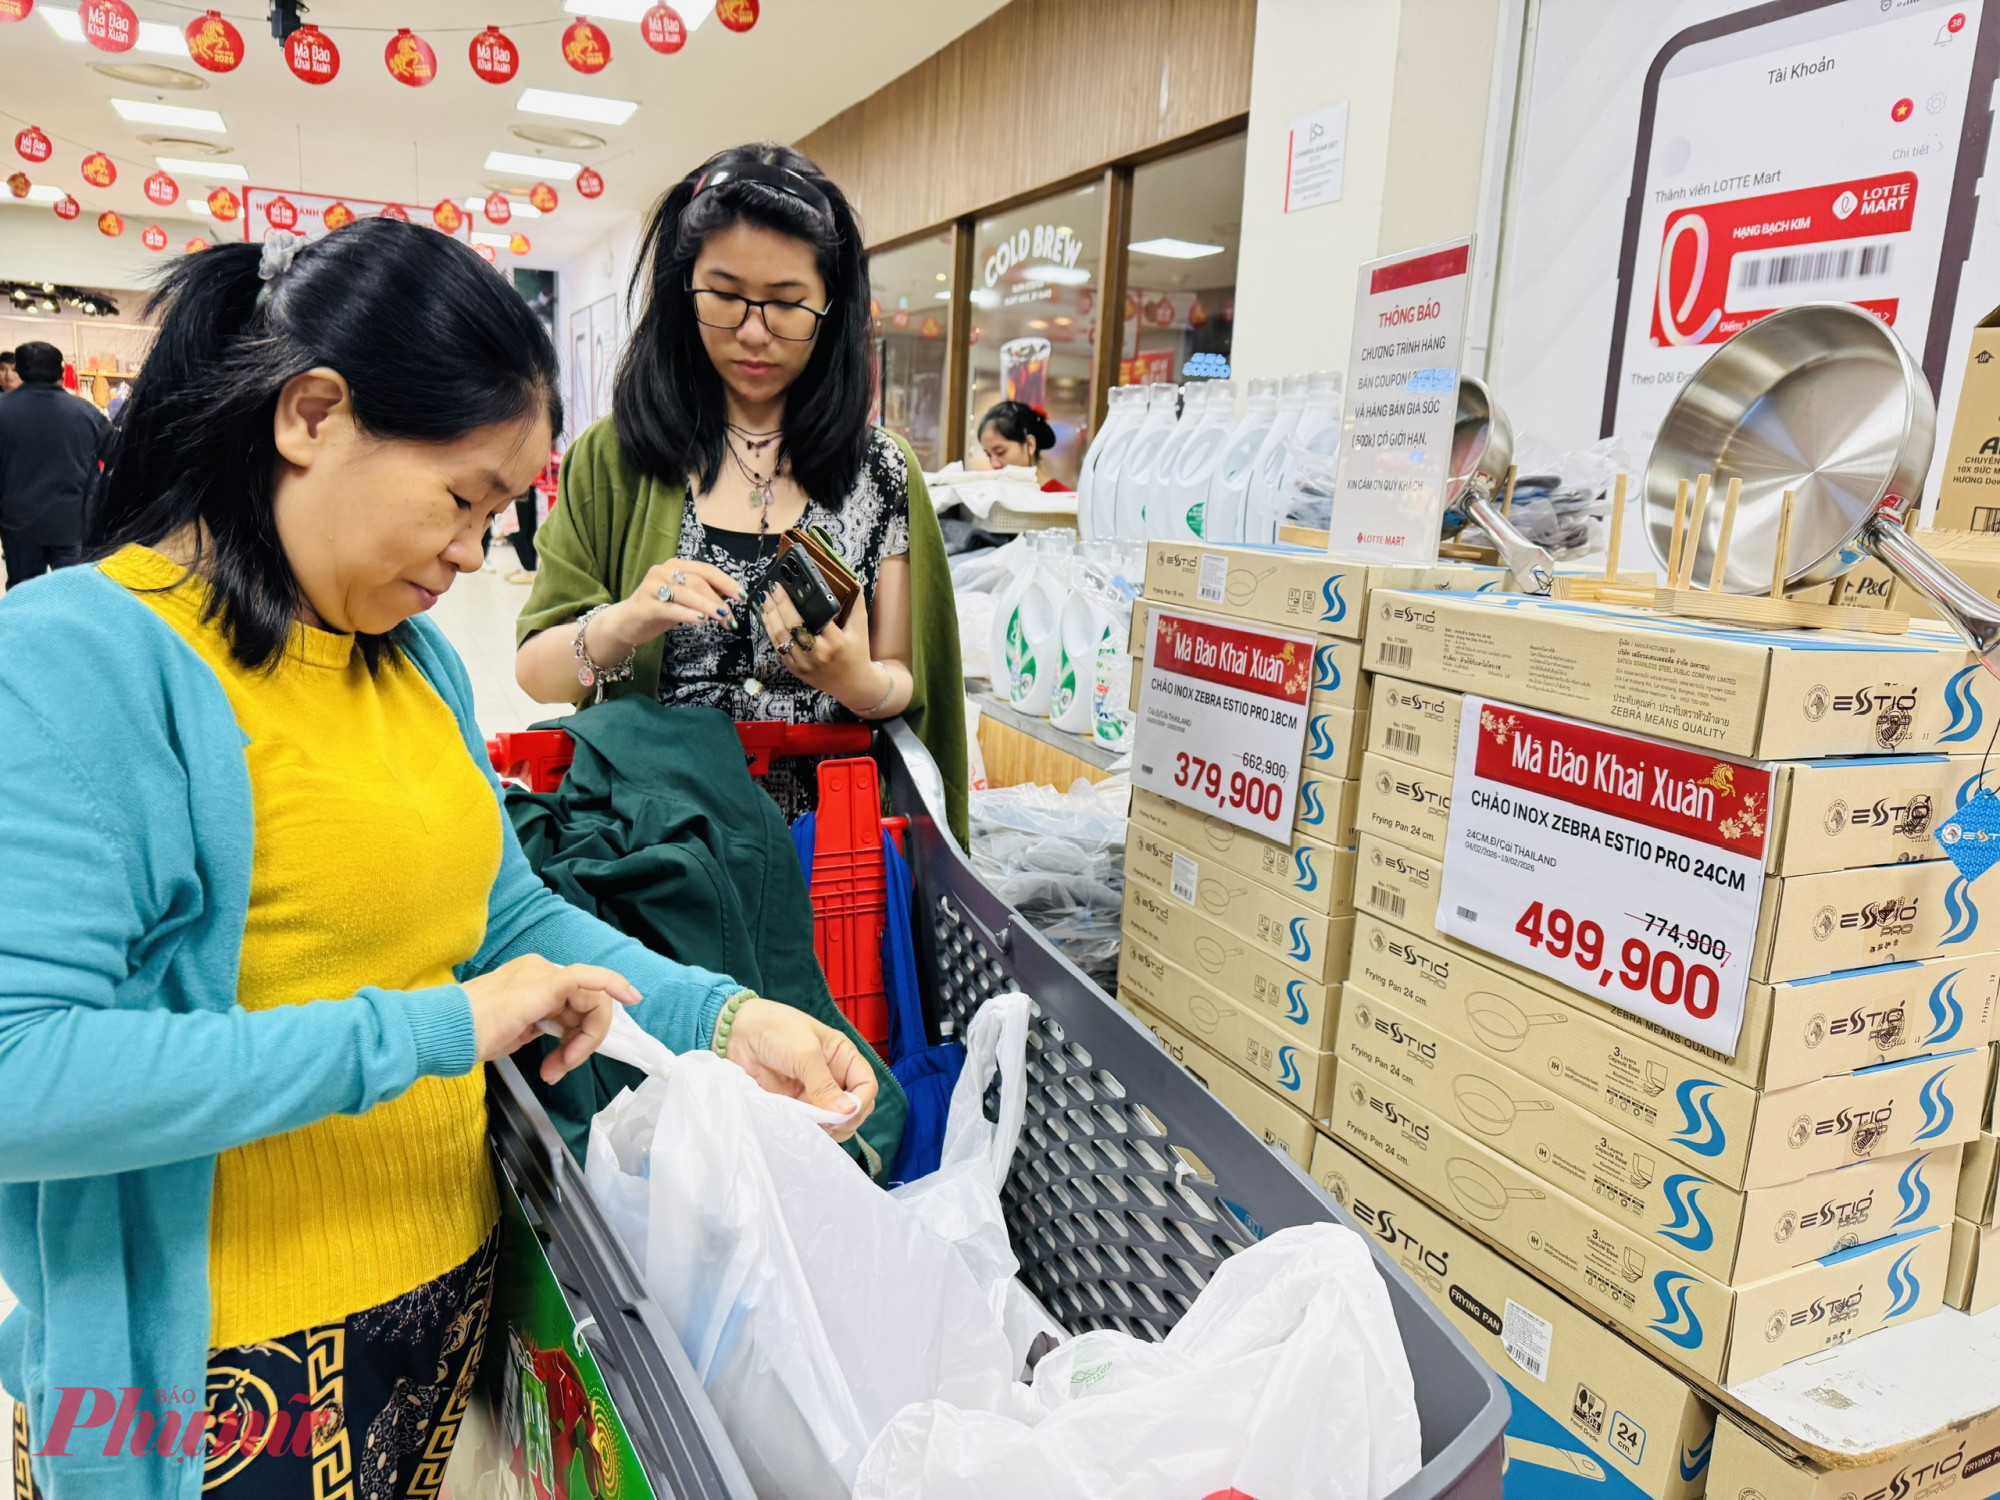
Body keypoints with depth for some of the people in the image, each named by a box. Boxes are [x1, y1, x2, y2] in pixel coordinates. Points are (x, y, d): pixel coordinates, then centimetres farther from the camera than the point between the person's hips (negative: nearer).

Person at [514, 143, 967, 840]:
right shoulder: (613, 458, 3)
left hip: (822, 833, 1)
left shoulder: (881, 472, 4)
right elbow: (534, 670, 1)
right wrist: (620, 626, -19)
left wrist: (859, 682, -17)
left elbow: (908, 683, 6)